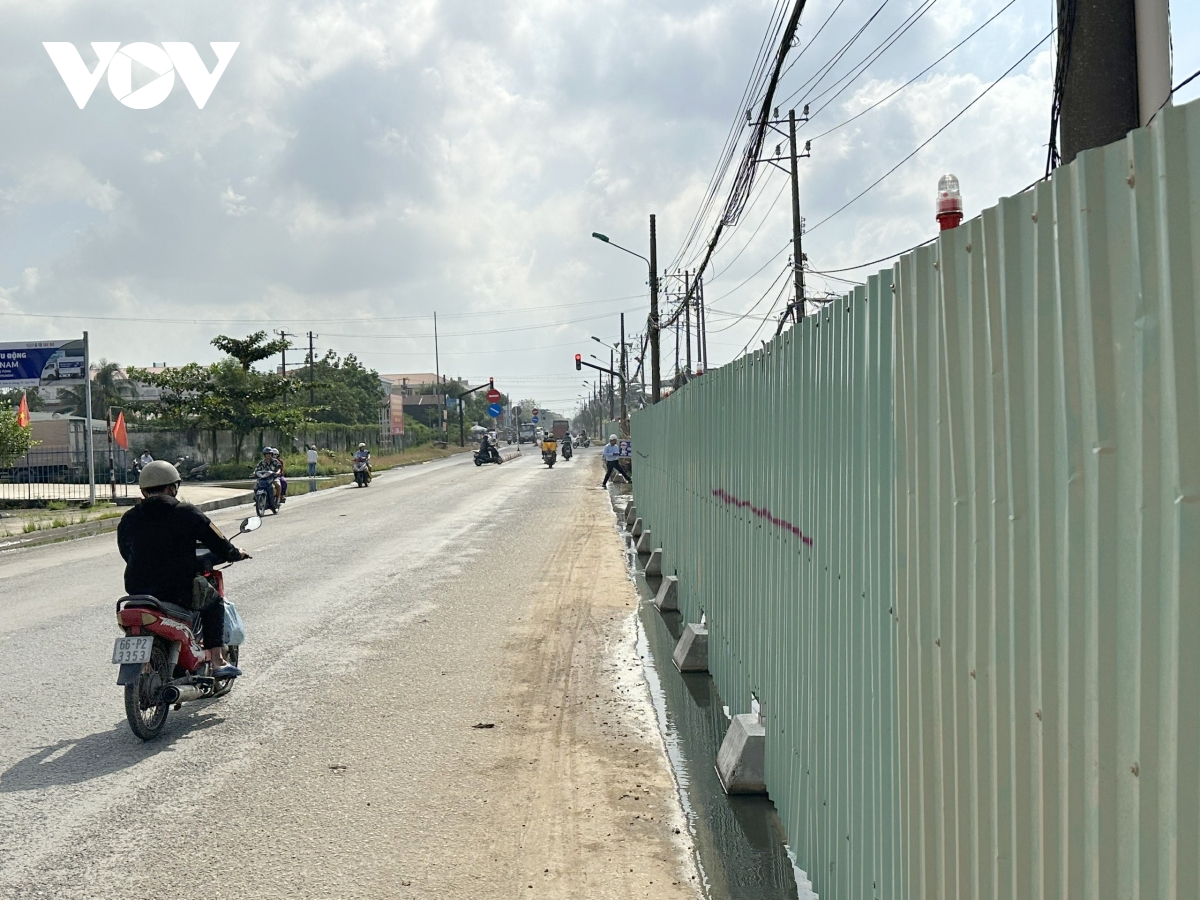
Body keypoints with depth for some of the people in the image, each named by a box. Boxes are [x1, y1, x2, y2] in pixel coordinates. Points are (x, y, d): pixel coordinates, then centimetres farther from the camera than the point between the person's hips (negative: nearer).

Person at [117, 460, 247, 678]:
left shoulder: (128, 520, 5)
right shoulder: (187, 513, -6)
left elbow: (127, 554, 19)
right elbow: (220, 546, -2)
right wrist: (237, 554, 20)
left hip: (138, 593, 4)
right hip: (180, 593, -4)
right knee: (214, 600, 24)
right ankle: (218, 661, 15)